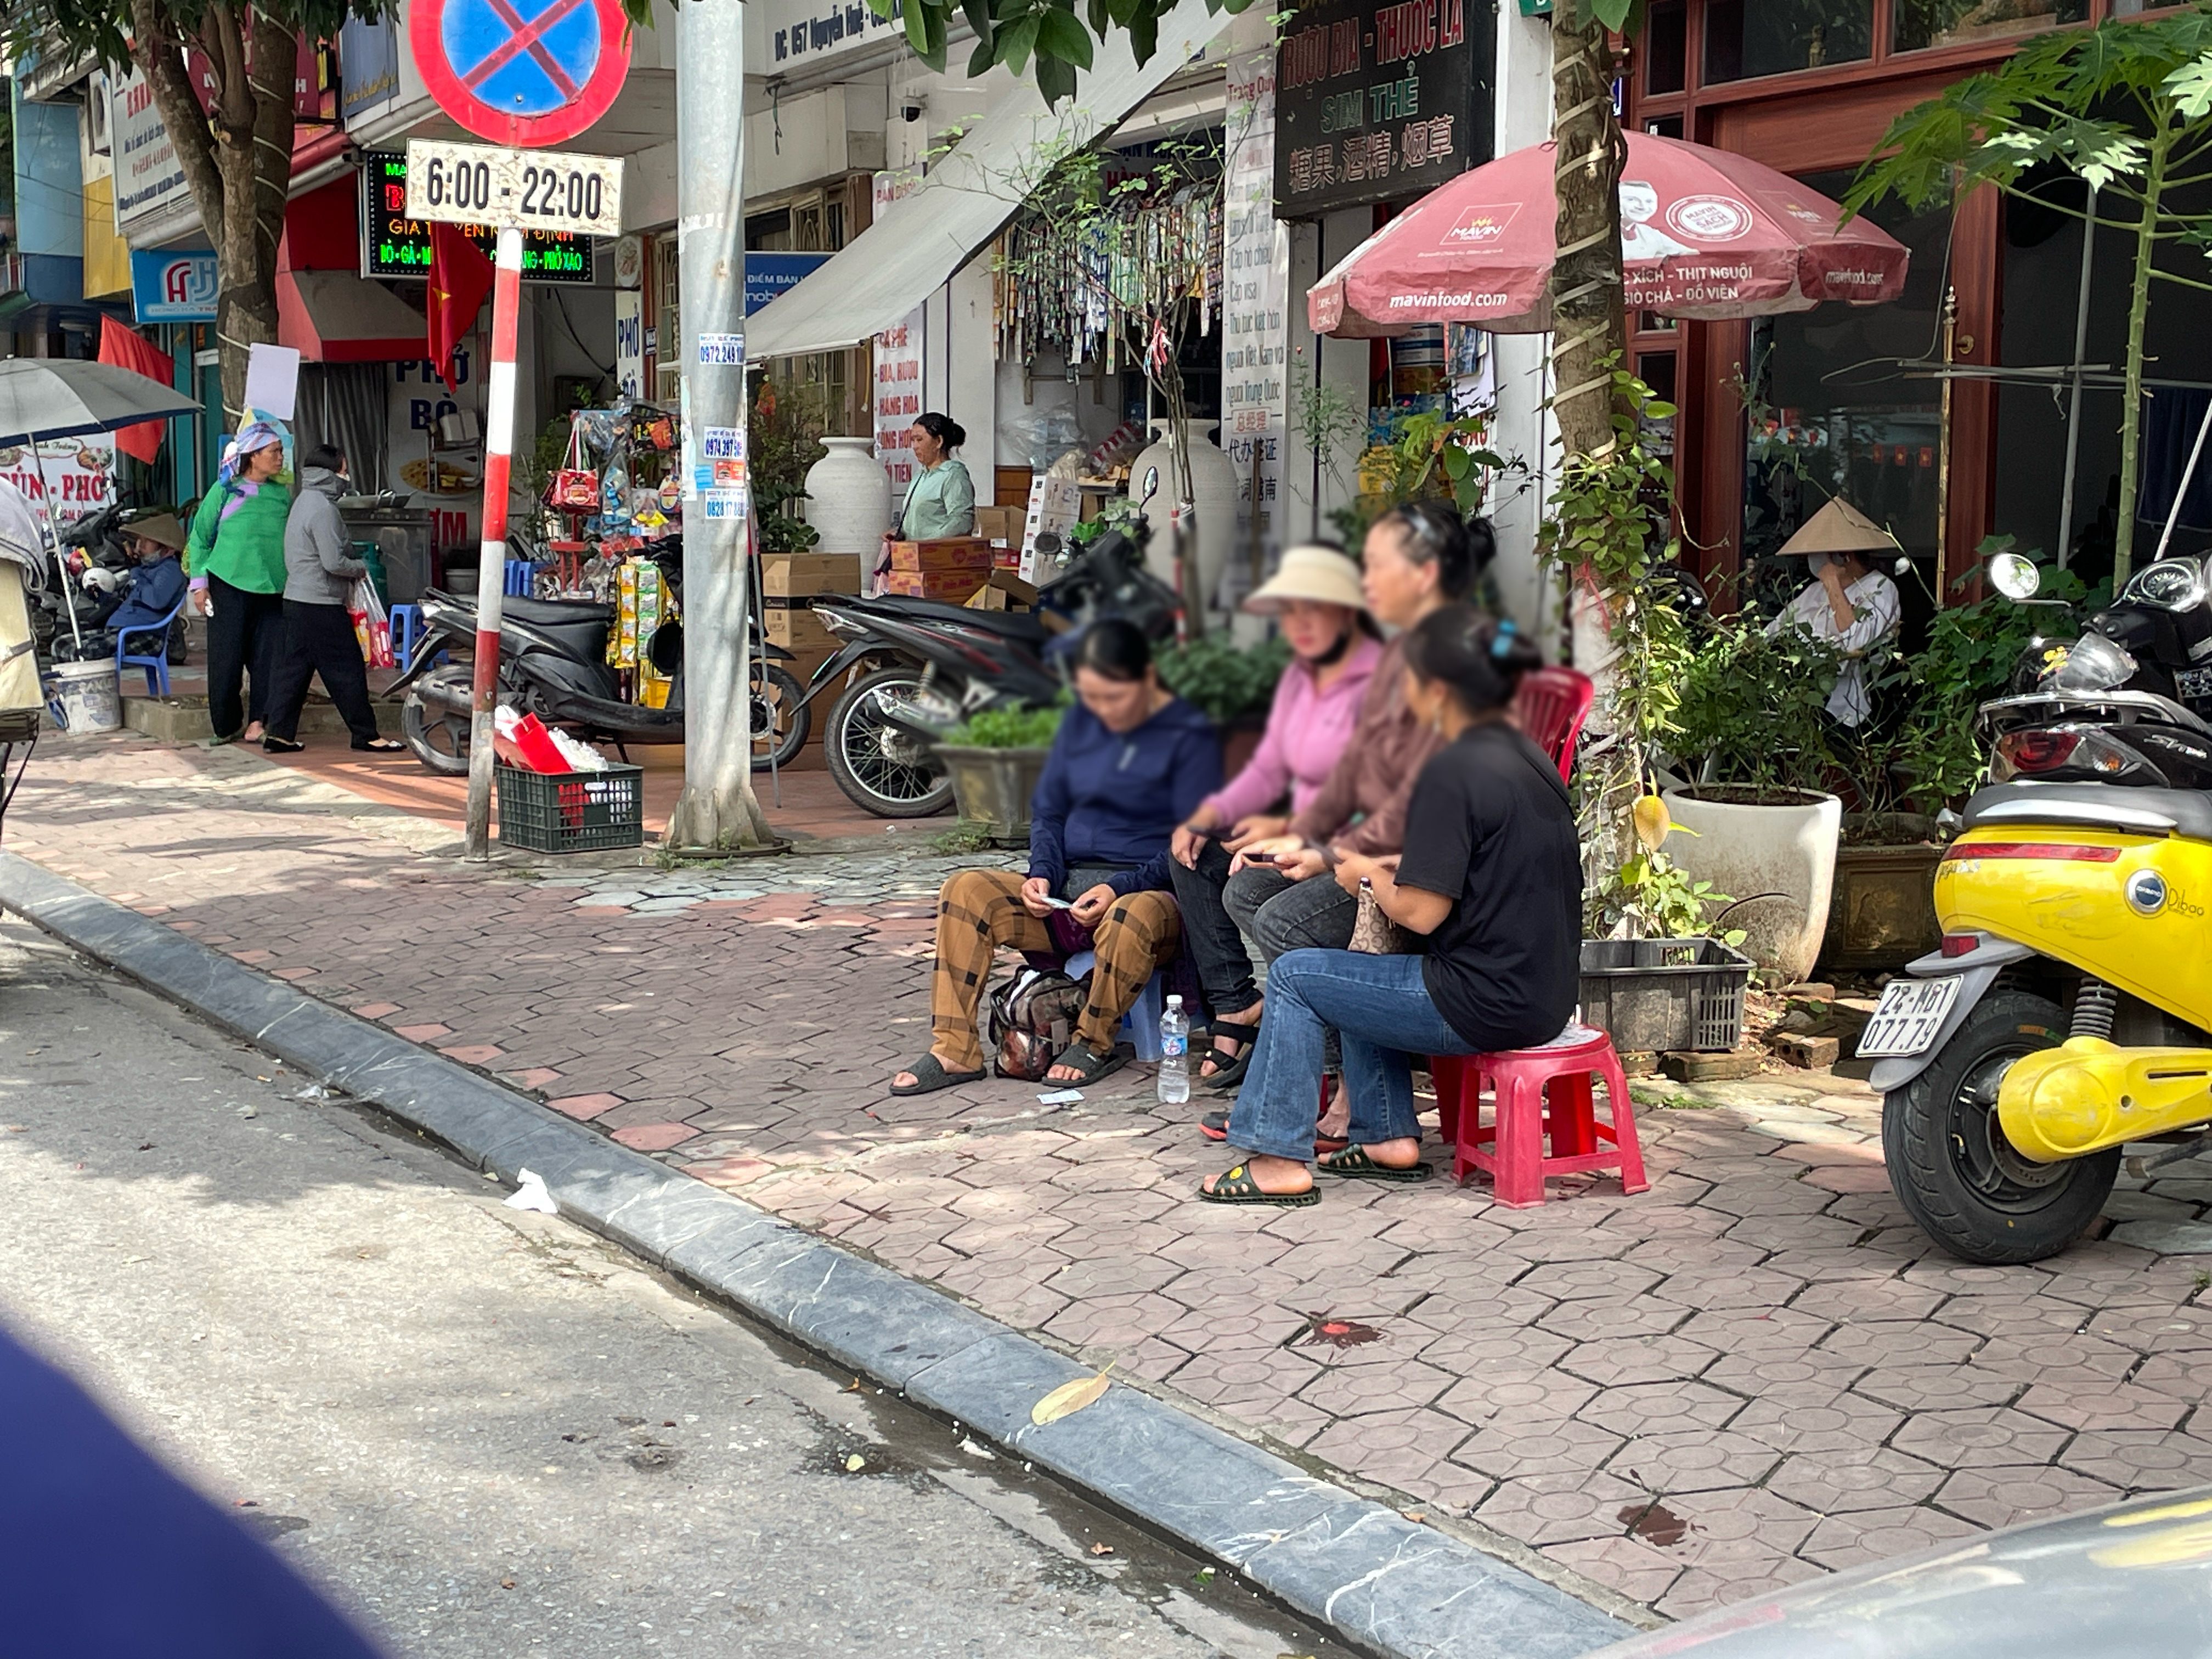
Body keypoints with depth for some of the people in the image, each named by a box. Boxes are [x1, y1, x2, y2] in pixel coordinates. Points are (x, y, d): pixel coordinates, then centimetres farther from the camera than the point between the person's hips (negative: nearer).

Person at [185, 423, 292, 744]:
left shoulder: (282, 494, 11)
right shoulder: (225, 490, -1)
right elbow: (199, 537, 4)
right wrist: (199, 583, -1)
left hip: (273, 589, 4)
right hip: (230, 586, -4)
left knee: (270, 657, -3)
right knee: (227, 658, 0)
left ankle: (258, 720, 4)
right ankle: (227, 726, 11)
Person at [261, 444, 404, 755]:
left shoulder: (304, 502, 15)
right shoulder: (322, 508, -16)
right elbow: (334, 563, -20)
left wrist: (352, 567, 14)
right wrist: (361, 568, -3)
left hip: (296, 600, 10)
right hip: (321, 605, -10)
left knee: (294, 667, 11)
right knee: (347, 670, -3)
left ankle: (280, 734, 10)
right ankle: (366, 735, 3)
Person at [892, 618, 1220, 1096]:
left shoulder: (1189, 736, -4)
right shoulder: (1080, 721, 13)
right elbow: (1048, 810, 19)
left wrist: (1120, 888, -19)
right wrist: (1042, 874, -1)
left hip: (1150, 890, -5)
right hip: (1067, 890, 5)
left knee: (1133, 918, -41)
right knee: (965, 889, -17)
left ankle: (1095, 1043, -15)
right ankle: (955, 1051, -21)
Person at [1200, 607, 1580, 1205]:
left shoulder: (1455, 770, -19)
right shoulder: (1526, 754, 8)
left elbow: (1420, 913, -19)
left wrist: (1370, 875, 1)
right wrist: (1391, 867, 12)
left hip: (1488, 1007, -9)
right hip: (1544, 992, 9)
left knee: (1294, 976, 5)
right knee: (1356, 979, 26)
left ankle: (1280, 1158, 8)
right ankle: (1390, 1137, 24)